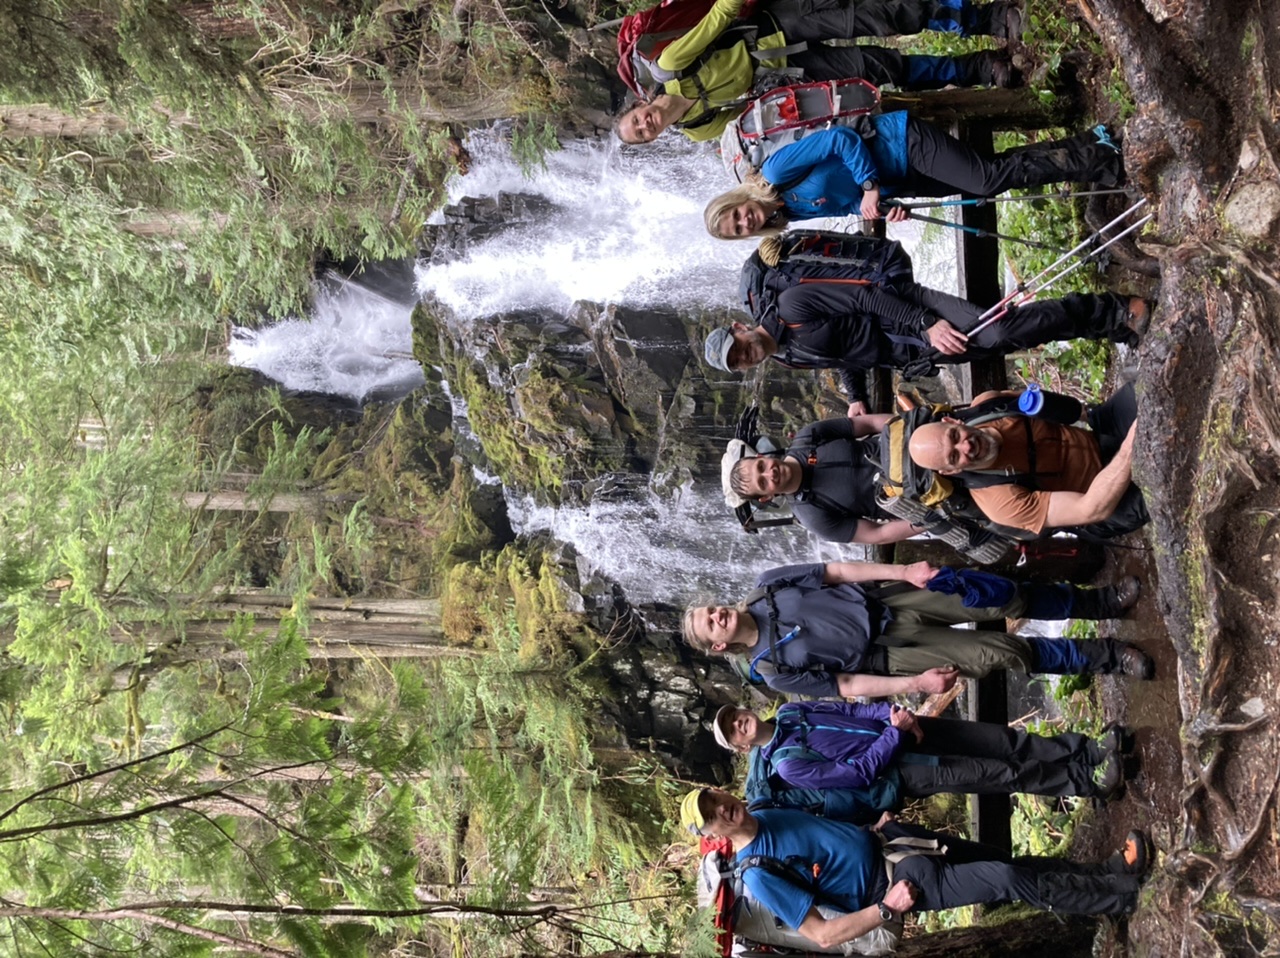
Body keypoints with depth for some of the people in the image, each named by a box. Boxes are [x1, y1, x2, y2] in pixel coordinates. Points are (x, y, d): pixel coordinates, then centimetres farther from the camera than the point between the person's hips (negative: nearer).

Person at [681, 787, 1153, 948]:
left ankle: (1100, 874, 16)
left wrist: (870, 827, 9)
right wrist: (886, 909, -27)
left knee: (1005, 861, 5)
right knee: (1008, 881, -13)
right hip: (898, 881, -8)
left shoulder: (762, 813, 2)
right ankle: (1118, 893, 0)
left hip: (885, 843, 8)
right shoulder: (759, 874, -23)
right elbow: (822, 935, -23)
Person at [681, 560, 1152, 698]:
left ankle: (1097, 601, 11)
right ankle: (1105, 656, 7)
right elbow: (846, 685, -10)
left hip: (887, 599, 3)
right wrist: (915, 684, -16)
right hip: (889, 652, -3)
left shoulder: (767, 586, -4)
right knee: (1002, 654, -12)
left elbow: (838, 571, -4)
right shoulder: (774, 670, -11)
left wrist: (903, 571, -15)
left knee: (1003, 599, -11)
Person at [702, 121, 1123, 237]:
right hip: (898, 182, 7)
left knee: (991, 176, -17)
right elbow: (855, 203, 7)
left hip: (902, 141, -7)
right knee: (994, 179, 2)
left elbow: (841, 138, -18)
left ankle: (1098, 157, -10)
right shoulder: (796, 213, 6)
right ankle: (1090, 151, 9)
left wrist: (871, 188, -24)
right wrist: (888, 203, -15)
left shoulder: (777, 171, -17)